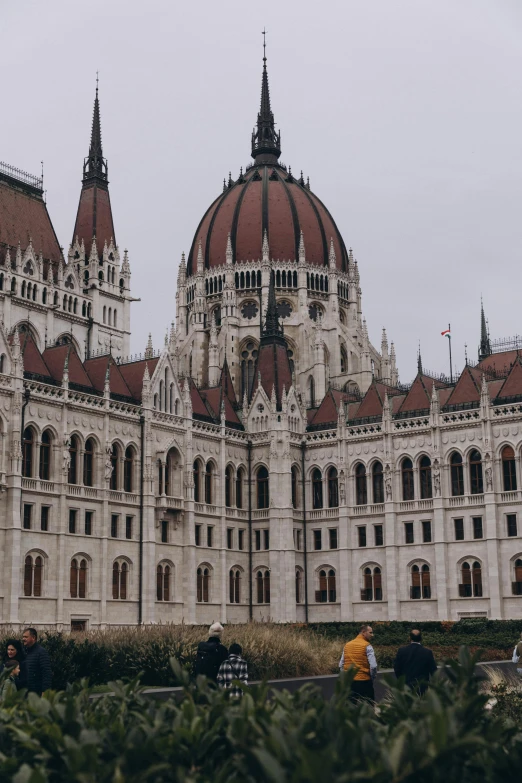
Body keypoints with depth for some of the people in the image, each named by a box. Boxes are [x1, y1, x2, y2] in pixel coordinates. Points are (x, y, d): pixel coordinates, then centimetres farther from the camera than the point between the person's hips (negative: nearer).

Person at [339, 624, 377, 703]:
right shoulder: (367, 646, -9)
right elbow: (373, 666, -15)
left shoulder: (347, 645, 8)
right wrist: (372, 678, 1)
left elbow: (341, 665, 10)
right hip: (364, 681, -5)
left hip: (349, 681, 5)